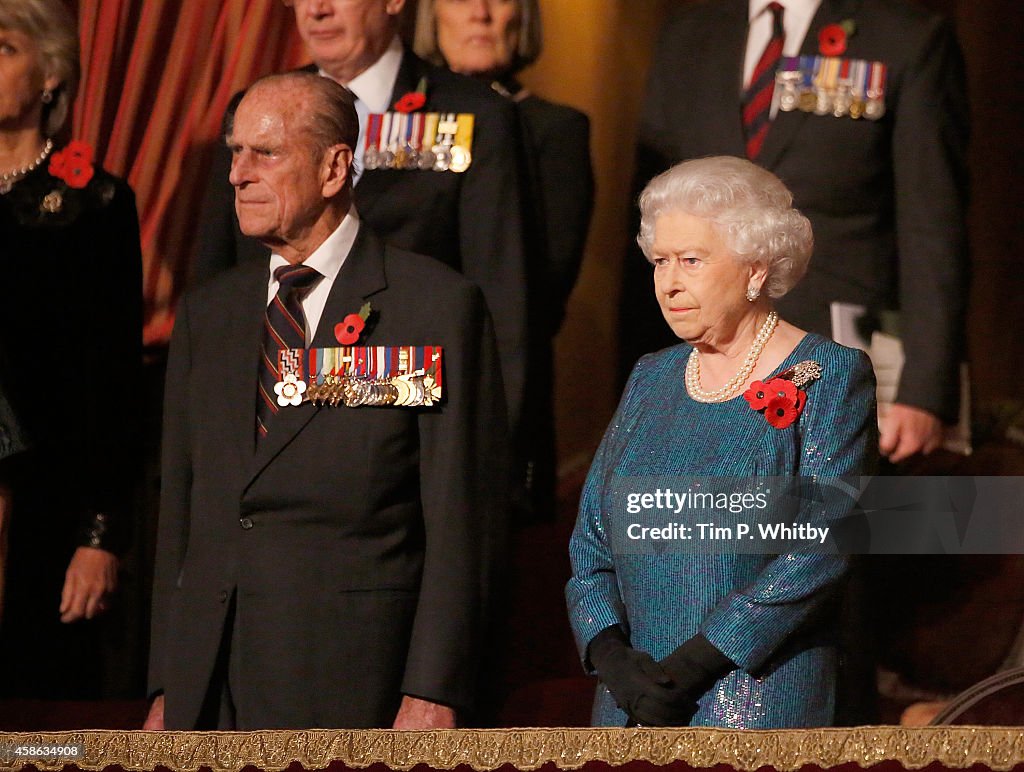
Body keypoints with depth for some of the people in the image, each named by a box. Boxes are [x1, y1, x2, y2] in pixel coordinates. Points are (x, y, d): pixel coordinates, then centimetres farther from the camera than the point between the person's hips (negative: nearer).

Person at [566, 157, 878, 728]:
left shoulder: (830, 378, -3)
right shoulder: (651, 380, 14)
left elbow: (821, 547, -13)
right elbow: (591, 544, 10)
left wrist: (691, 666, -17)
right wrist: (612, 655, -9)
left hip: (763, 708, -5)